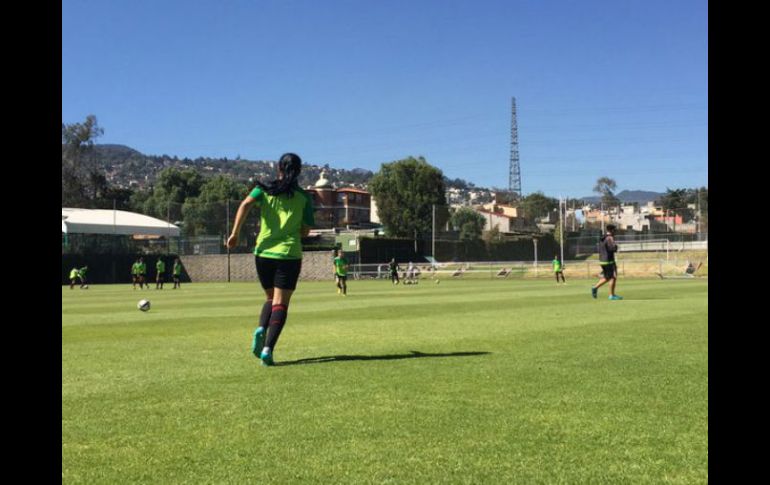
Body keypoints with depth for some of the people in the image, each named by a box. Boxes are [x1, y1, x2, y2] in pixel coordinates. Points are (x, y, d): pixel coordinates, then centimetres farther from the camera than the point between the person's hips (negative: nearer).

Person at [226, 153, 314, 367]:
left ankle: (261, 329, -7)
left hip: (263, 253, 2)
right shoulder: (304, 198, 4)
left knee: (271, 298, 20)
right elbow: (305, 231, 3)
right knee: (280, 303, 1)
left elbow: (245, 204, -13)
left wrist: (235, 233, -13)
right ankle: (268, 348, -15)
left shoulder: (265, 189, 5)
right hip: (289, 254, -2)